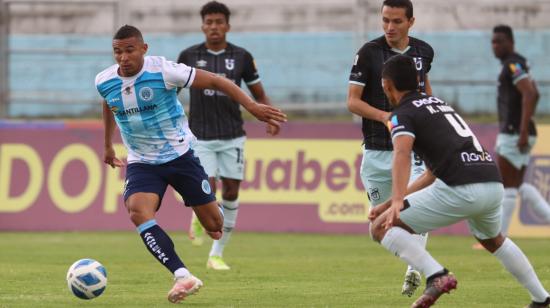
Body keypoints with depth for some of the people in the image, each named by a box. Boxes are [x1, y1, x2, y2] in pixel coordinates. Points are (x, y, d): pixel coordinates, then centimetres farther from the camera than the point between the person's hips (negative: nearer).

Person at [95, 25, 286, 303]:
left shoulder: (163, 71, -20)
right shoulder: (104, 82, -7)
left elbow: (216, 81, -14)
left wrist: (252, 107, -23)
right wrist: (108, 146, 29)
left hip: (180, 155, -2)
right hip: (142, 163, 2)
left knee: (214, 225, 2)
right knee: (138, 212, -28)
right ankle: (183, 276, -32)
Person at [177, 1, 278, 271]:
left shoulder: (241, 57, 3)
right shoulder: (189, 56, 0)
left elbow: (258, 94, 9)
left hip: (232, 137, 2)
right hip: (201, 137, -2)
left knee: (231, 192, -1)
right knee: (208, 189, -16)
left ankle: (217, 254, 10)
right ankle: (198, 218, 20)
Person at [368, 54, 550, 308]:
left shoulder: (402, 114, 5)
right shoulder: (439, 104, 31)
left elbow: (402, 153, -18)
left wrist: (397, 201, -32)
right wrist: (390, 204, 34)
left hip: (461, 188, -8)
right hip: (494, 184, 8)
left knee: (381, 228, -1)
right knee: (493, 239, 39)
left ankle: (436, 275, -18)